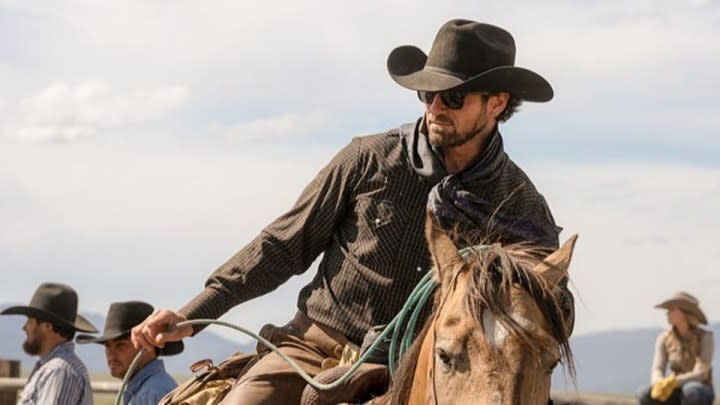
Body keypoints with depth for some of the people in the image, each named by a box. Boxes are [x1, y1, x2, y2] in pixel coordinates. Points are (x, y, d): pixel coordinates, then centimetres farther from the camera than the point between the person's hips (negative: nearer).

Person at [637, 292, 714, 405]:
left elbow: (700, 375, -23)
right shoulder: (664, 338, -2)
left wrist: (672, 383, -39)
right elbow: (657, 373, -12)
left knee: (690, 390, -41)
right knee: (645, 395, -30)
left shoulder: (705, 337, -14)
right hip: (677, 395, 3)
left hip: (700, 395, -3)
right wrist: (659, 385, -37)